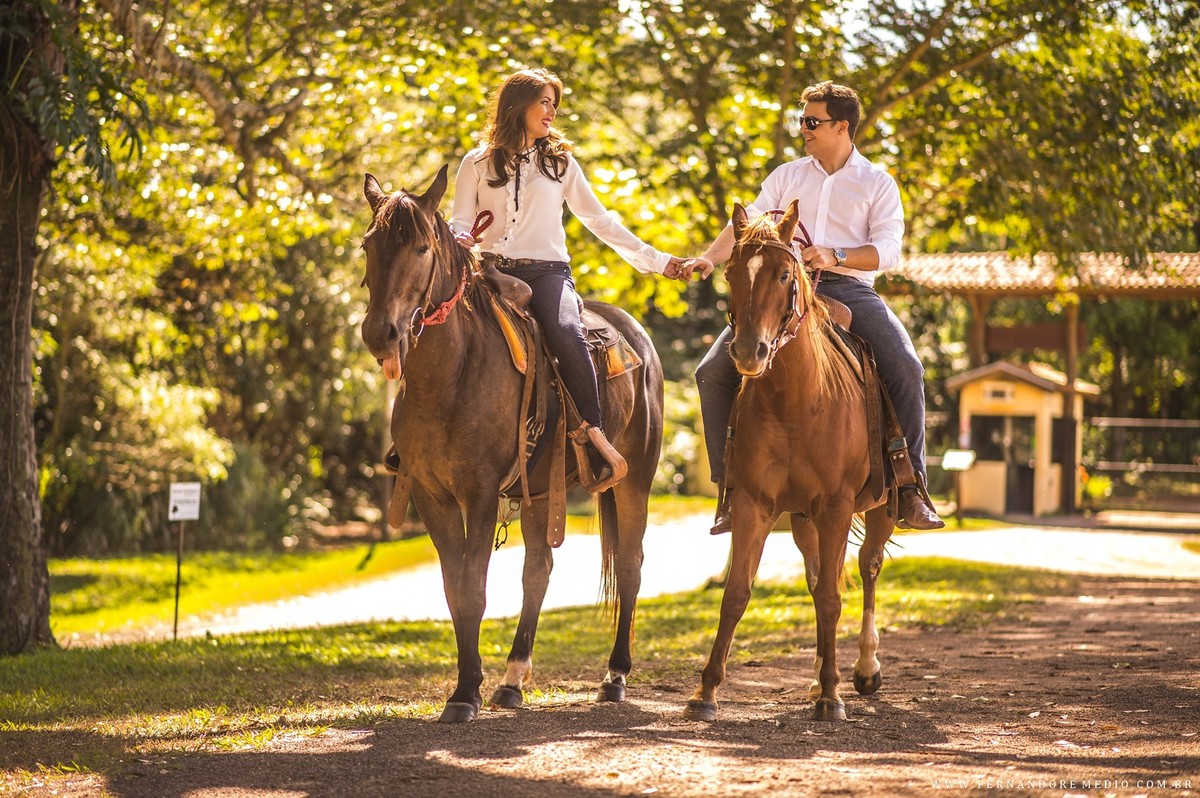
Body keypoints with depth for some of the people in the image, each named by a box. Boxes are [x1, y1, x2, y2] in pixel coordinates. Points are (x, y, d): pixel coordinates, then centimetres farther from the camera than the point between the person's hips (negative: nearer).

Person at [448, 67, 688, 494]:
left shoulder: (560, 161, 17)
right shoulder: (478, 164, 13)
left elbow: (599, 219, 18)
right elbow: (460, 221, 10)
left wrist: (654, 260, 14)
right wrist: (460, 240, -16)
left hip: (548, 271, 0)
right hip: (494, 268, 0)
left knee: (566, 333, -32)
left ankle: (592, 433, -29)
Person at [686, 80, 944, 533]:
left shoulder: (878, 184, 8)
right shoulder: (787, 176, 18)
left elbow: (886, 250, -4)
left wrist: (834, 256, -20)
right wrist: (709, 258, -7)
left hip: (849, 287, -3)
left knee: (906, 369, -26)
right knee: (713, 373, -13)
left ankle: (912, 485, -18)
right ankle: (730, 483, -4)